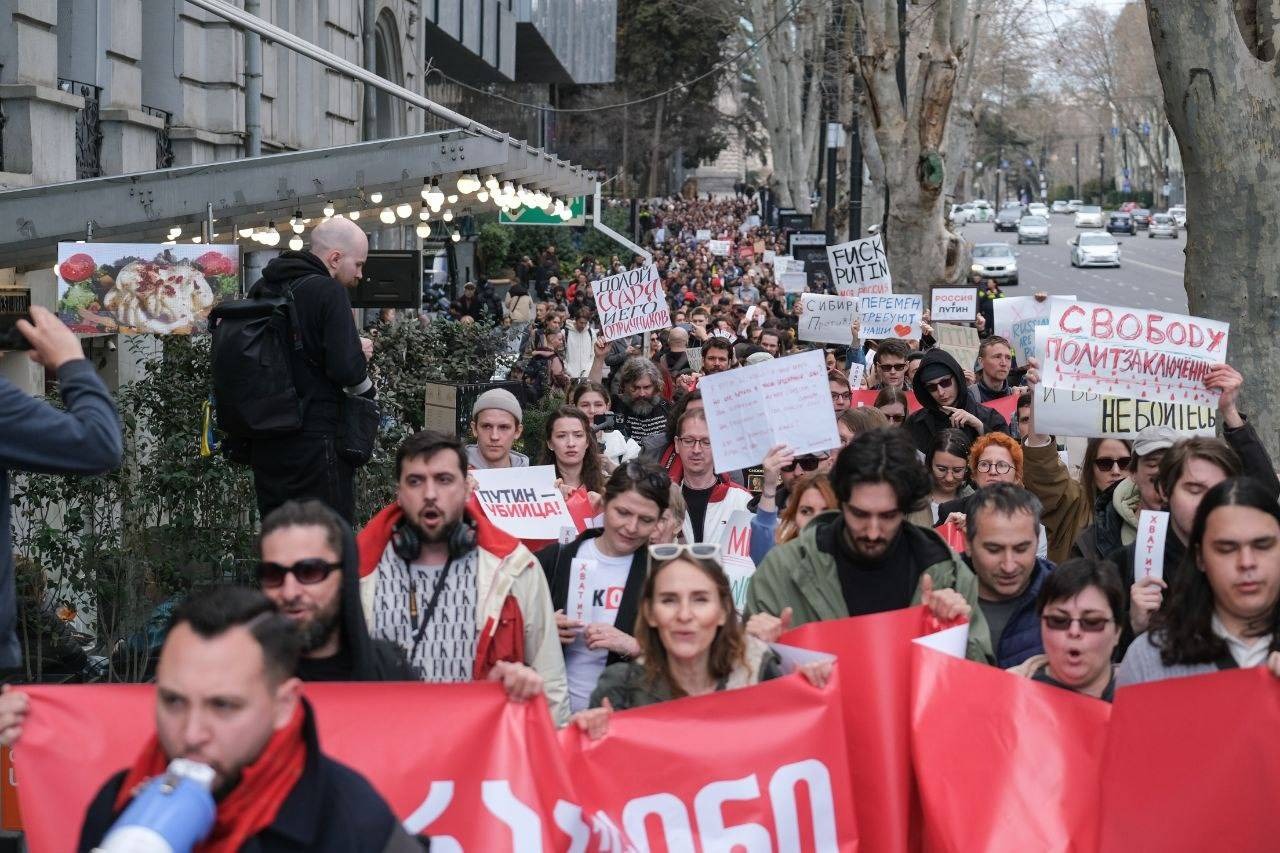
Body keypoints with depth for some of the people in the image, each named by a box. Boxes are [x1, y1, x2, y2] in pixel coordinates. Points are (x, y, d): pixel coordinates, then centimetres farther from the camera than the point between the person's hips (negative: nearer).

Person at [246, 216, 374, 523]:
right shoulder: (328, 291, -12)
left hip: (263, 444, 8)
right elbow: (346, 369, -20)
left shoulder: (261, 290, 11)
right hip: (315, 438, -7)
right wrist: (360, 356, 4)